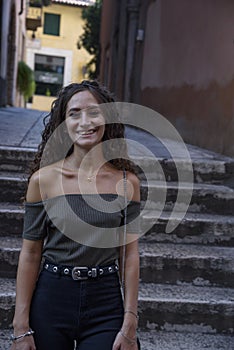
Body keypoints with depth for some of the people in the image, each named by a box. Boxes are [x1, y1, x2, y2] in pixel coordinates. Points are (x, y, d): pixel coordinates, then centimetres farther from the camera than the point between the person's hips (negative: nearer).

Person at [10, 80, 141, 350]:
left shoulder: (127, 181, -4)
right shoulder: (43, 179, -7)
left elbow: (129, 254, 0)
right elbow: (30, 254, -3)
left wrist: (130, 325, -2)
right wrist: (21, 328, -3)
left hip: (106, 307, 1)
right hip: (51, 300, 0)